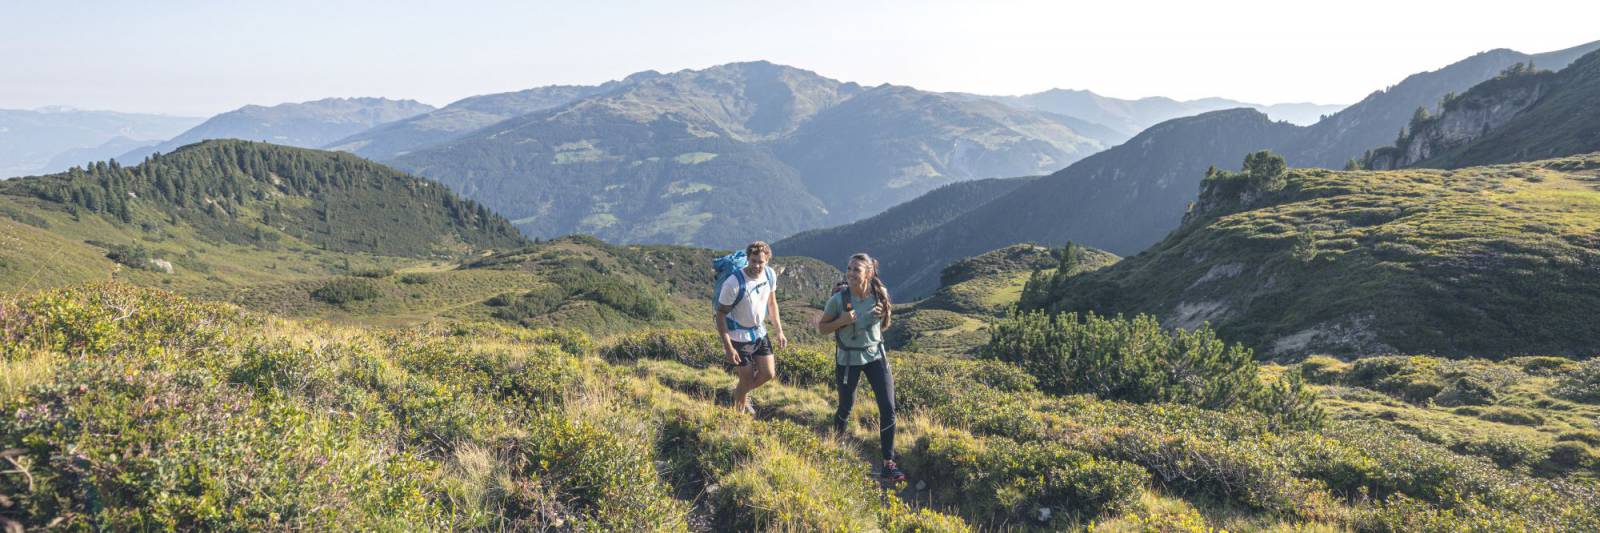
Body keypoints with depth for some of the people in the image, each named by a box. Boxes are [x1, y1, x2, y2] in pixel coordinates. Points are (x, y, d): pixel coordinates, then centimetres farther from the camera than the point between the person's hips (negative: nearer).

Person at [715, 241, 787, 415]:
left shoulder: (770, 275, -11)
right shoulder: (734, 283, -29)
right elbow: (721, 314, -20)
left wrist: (779, 332, 7)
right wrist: (728, 347, -22)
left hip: (760, 332, 6)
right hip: (740, 337, -6)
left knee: (768, 374, 10)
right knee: (747, 380, 4)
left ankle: (741, 393, 38)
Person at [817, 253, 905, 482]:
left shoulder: (879, 293, -10)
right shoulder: (839, 299, -19)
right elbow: (821, 327, -8)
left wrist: (886, 314, -13)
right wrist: (842, 321, -25)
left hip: (876, 356, 2)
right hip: (848, 360, -2)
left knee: (888, 408, -5)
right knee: (846, 407, 14)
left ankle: (888, 463, 6)